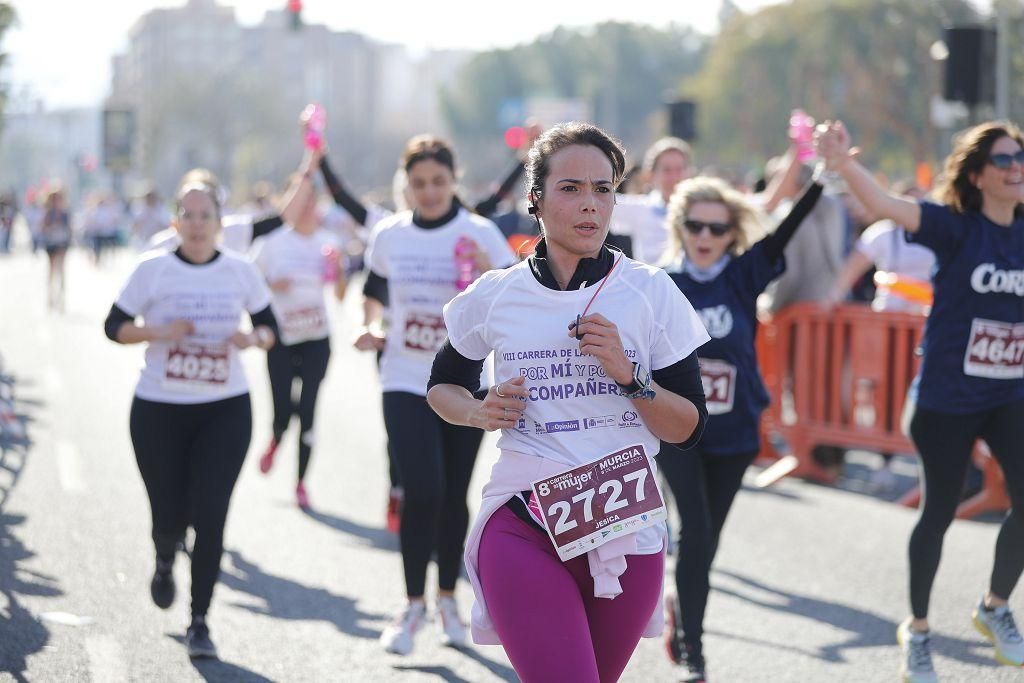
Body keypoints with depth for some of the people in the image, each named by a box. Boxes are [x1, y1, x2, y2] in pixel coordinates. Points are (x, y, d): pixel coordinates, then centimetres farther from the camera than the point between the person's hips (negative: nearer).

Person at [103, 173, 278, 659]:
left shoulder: (240, 271, 2)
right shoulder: (152, 269, -3)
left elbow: (270, 329, 11)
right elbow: (114, 326, 1)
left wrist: (251, 339, -12)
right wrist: (159, 332, -17)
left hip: (225, 410, 1)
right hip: (159, 409, -1)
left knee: (210, 517, -9)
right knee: (169, 516, 2)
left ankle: (199, 623, 2)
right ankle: (165, 561, 40)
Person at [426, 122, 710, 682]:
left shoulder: (651, 292, 2)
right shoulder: (494, 295, 3)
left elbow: (689, 429, 3)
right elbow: (442, 387, 20)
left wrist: (628, 373, -13)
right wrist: (479, 412, -2)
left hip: (628, 529, 2)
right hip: (523, 527, -2)